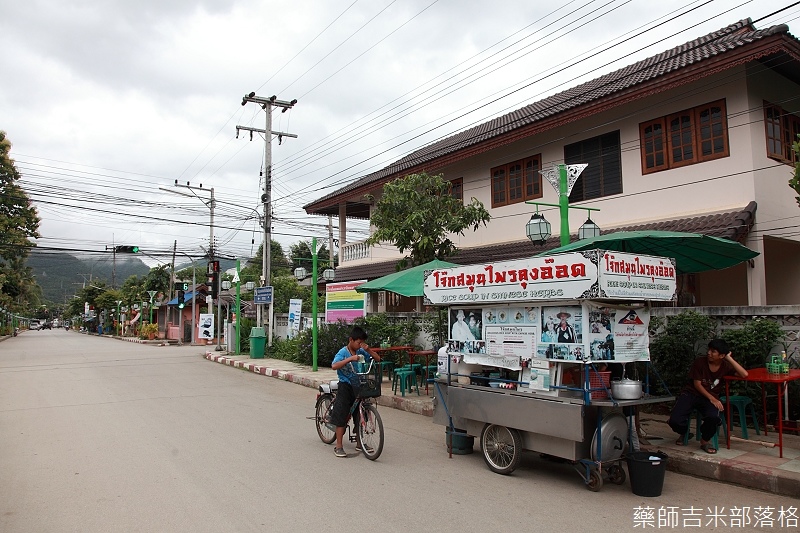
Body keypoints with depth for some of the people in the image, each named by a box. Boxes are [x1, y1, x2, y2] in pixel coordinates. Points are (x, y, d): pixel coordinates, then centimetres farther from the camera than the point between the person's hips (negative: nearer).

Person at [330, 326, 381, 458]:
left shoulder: (361, 352, 2)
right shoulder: (343, 352, -13)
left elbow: (377, 359, 4)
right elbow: (334, 366, -31)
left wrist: (368, 350, -12)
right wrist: (350, 359, -39)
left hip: (358, 386, 5)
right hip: (345, 386, -5)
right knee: (341, 416, -5)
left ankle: (359, 444, 23)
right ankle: (338, 446, 4)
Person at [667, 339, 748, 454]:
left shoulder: (726, 366, 0)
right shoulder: (700, 362, -7)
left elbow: (744, 375, -17)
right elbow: (697, 384, -6)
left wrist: (730, 359, -14)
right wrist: (712, 399, -15)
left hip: (710, 398, 1)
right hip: (691, 394, -1)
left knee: (713, 417, -36)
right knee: (675, 421, -25)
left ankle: (705, 440, -1)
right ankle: (683, 432, 18)